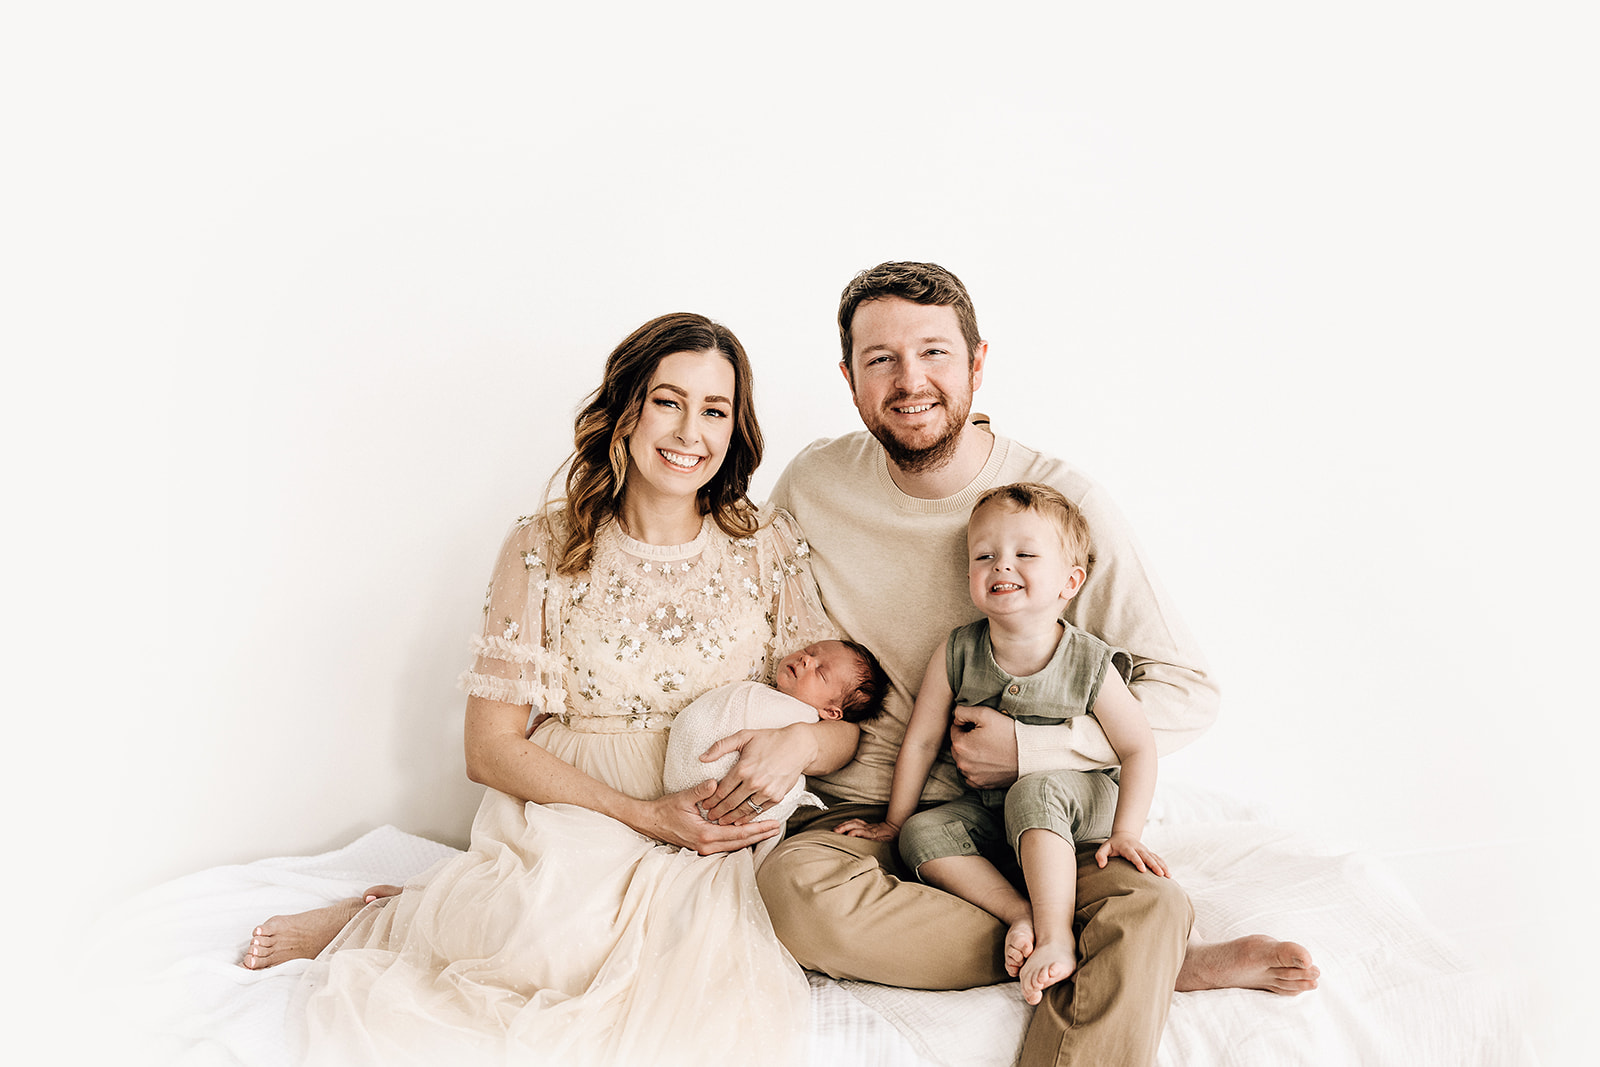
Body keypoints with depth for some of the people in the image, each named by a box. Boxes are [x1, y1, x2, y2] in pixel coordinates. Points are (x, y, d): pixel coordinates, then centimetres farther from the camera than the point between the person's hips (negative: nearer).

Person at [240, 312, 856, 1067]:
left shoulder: (769, 547, 3)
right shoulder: (545, 551, -2)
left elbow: (846, 726, 5)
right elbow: (491, 749, -3)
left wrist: (797, 743, -20)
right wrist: (646, 813, -15)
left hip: (715, 836, 3)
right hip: (568, 814, -2)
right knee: (564, 919, -37)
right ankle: (380, 916, -3)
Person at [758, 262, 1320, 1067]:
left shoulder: (1061, 500, -7)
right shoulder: (811, 488, -2)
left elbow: (1189, 693, -4)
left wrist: (1033, 748, -15)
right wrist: (778, 735, -9)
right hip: (863, 815, 3)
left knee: (1148, 905, -34)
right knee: (794, 891, -33)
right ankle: (1158, 960, -21)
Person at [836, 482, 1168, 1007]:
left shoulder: (1089, 665, -18)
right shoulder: (956, 654, -13)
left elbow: (1138, 748, -8)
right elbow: (922, 740, -2)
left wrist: (1126, 832, -16)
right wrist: (893, 822, 3)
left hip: (1080, 803, -3)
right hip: (988, 812, 4)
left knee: (1034, 791, -35)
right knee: (921, 835, -20)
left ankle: (1057, 937, -33)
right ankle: (1021, 915, -27)